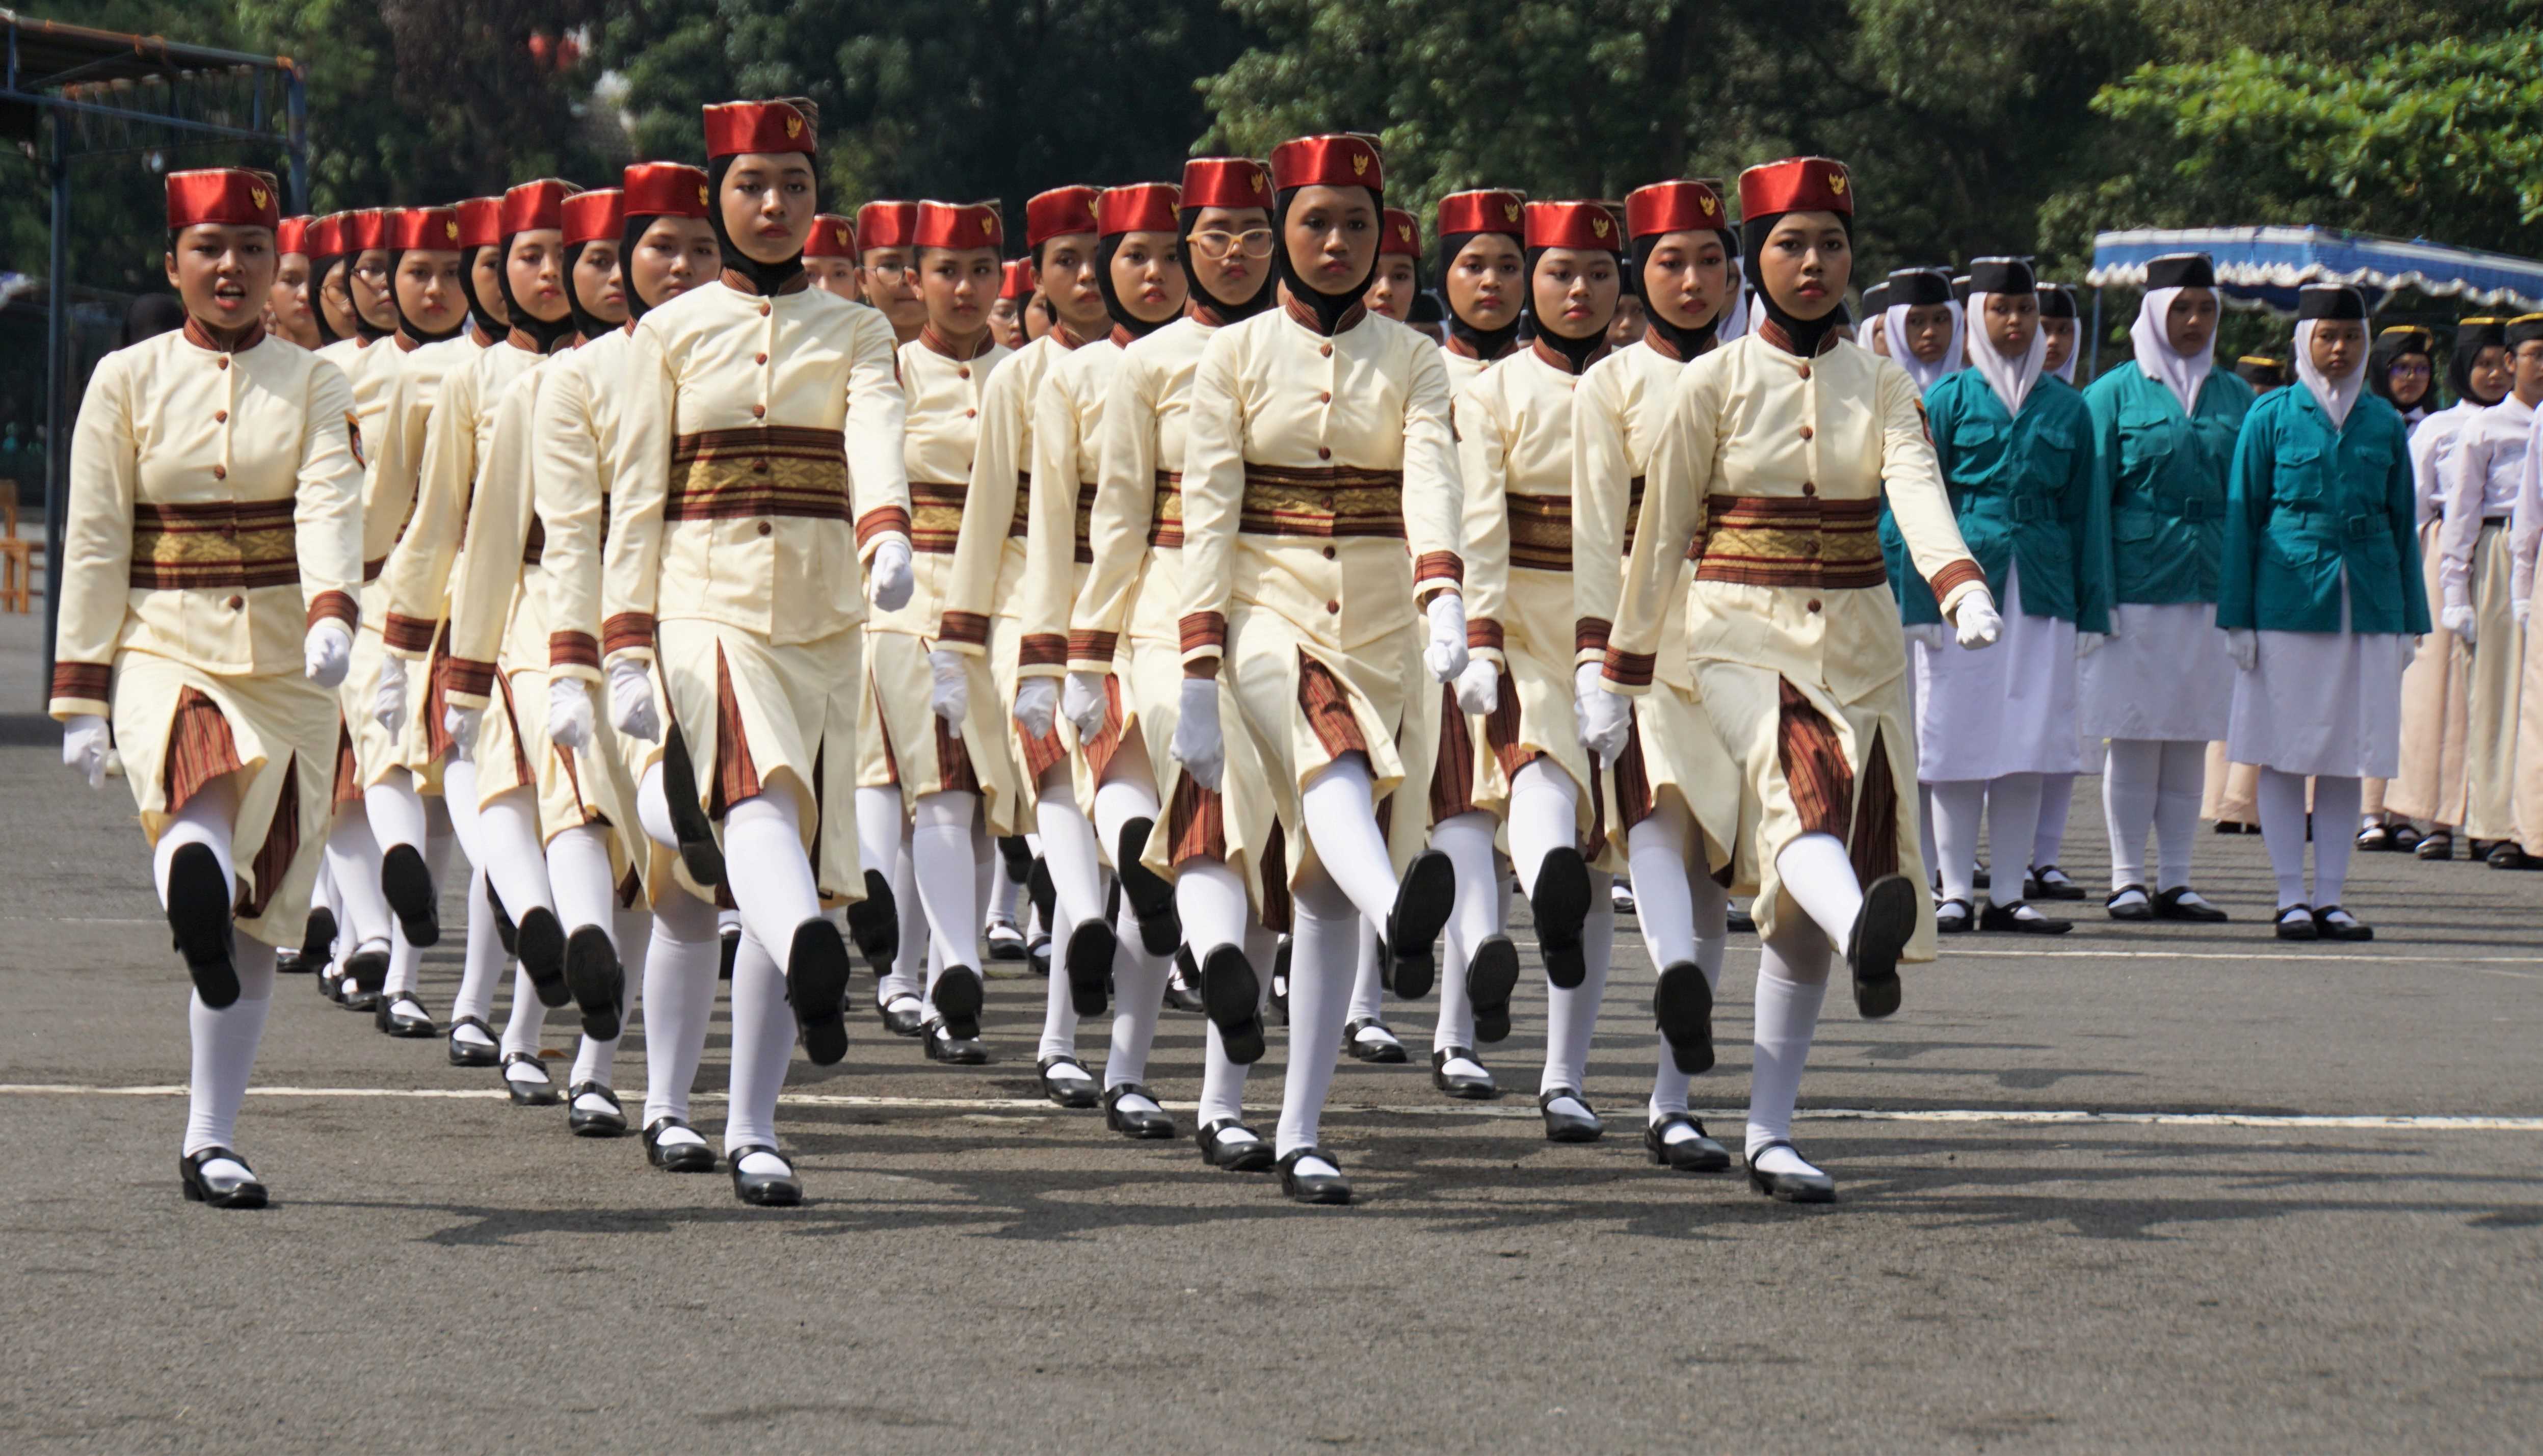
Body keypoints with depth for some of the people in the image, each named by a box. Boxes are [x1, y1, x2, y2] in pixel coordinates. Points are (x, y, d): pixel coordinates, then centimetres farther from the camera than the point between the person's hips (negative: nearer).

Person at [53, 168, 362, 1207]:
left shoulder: (317, 383, 6)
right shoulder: (125, 380, 4)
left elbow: (331, 502, -12)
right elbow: (94, 542, 2)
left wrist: (331, 615, -31)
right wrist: (81, 694, -4)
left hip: (287, 668, 2)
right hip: (162, 653, -2)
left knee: (258, 912, 3)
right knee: (197, 778, -37)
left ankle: (211, 1141, 11)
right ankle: (193, 888, -70)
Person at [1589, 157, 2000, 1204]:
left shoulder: (1884, 388, 7)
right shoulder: (1712, 383, 1)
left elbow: (1919, 498, -11)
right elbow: (1661, 536, 3)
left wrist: (1963, 589, -30)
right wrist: (1617, 678, 3)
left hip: (1859, 646, 3)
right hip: (1743, 637, -3)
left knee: (1799, 909, 3)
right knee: (1794, 785, -34)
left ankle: (1770, 1137, 6)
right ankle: (1867, 937, -66)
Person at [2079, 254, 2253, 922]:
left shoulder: (2234, 398, 12)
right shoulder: (2116, 394, 1)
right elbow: (2091, 497, -1)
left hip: (2214, 587, 4)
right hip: (2138, 584, -4)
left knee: (2193, 736, 6)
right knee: (2136, 734, -2)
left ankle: (2175, 880, 11)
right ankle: (2126, 880, 5)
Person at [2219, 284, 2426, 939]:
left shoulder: (2383, 422, 9)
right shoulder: (2271, 417, 1)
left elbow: (2402, 522, 13)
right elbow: (2242, 517, 1)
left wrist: (2411, 620, 10)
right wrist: (2238, 617, -4)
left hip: (2368, 606, 3)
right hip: (2288, 602, -3)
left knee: (2347, 754, 5)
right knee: (2283, 754, 0)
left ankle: (2330, 897, 11)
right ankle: (2291, 896, 7)